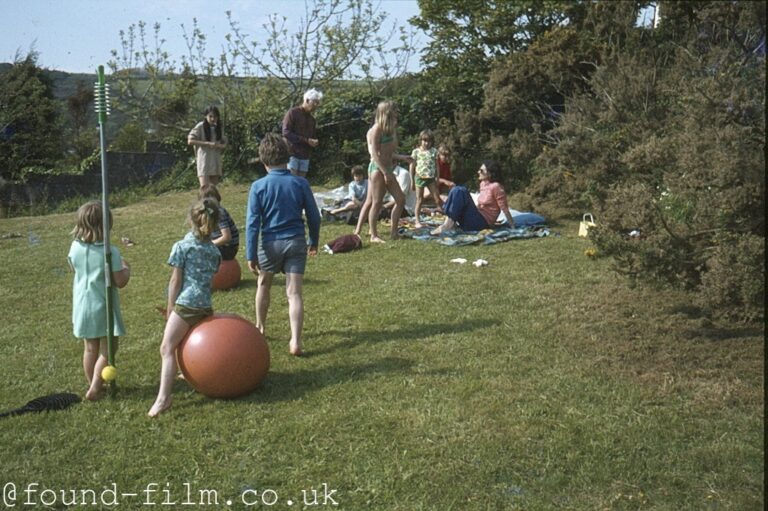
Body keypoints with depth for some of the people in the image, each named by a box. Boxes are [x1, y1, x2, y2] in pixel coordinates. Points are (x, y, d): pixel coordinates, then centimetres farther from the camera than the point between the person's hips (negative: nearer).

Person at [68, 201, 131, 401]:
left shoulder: (75, 247, -5)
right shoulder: (110, 251, -21)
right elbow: (120, 282, -17)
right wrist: (127, 269, 1)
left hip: (83, 305, 6)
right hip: (103, 306, -6)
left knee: (90, 349, 17)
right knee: (108, 349, 8)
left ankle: (94, 386, 29)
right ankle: (94, 389, 8)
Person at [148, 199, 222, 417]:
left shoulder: (182, 246, -2)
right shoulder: (214, 250, 13)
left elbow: (175, 280, -2)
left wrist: (170, 307, 5)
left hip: (185, 304, -7)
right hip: (206, 306, 7)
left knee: (167, 348, -11)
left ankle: (163, 397, -21)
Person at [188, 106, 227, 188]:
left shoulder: (218, 128, 11)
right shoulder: (200, 126, -4)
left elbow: (224, 144, 16)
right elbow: (190, 141, -11)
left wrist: (219, 146, -8)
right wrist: (208, 143, -17)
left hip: (215, 160, 5)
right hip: (204, 160, -5)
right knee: (204, 187, -15)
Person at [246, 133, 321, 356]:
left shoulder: (258, 186, -8)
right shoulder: (300, 183, -3)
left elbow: (252, 223, -10)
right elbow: (314, 216, 4)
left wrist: (251, 255, -6)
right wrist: (314, 241, 19)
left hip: (270, 243, 0)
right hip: (296, 242, 1)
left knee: (264, 285, 23)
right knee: (294, 293, -1)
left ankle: (260, 328, 40)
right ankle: (295, 342, -10)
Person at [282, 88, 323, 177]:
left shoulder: (312, 118, 17)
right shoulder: (292, 113, -4)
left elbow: (313, 136, 23)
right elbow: (286, 133, -14)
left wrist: (314, 142, -4)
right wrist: (306, 140, -19)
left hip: (305, 157, 7)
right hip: (292, 154, -7)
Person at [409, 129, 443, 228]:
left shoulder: (434, 151, 6)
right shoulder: (416, 151, 0)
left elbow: (436, 166, 11)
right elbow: (412, 166, 3)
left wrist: (437, 179, 8)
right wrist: (412, 181, 2)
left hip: (431, 178, 2)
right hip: (420, 178, -2)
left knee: (437, 199, 1)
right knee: (419, 200, 2)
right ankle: (417, 221, 7)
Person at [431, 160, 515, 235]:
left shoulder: (496, 187, -12)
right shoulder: (482, 184, 13)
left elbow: (504, 208, -10)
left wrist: (513, 227, -6)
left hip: (482, 223, -8)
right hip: (477, 218, 8)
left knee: (460, 192, -21)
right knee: (456, 190, -4)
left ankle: (448, 224, -26)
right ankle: (450, 221, -16)